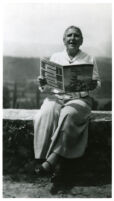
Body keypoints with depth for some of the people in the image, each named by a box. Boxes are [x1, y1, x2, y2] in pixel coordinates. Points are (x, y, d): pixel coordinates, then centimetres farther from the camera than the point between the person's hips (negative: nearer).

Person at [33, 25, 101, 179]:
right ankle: (44, 158, -28)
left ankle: (53, 158, -31)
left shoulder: (89, 60, 9)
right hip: (56, 97, 2)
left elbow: (97, 84, 8)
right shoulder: (55, 57, 13)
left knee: (67, 115, -35)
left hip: (79, 99, -2)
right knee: (45, 116, -30)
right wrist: (43, 85, -13)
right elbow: (48, 88, 11)